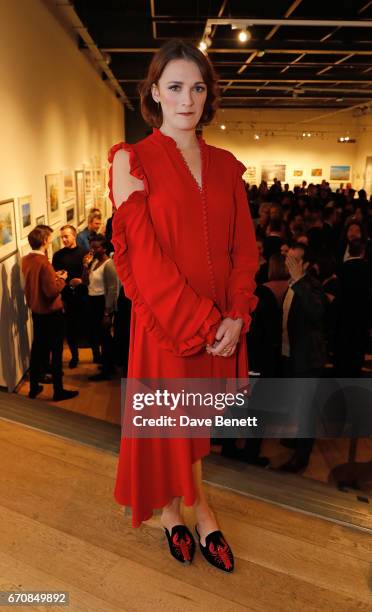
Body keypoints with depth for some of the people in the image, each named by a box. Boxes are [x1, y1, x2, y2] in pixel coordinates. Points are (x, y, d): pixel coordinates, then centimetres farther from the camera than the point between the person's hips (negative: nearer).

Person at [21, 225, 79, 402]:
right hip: (51, 313, -8)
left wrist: (54, 275, 10)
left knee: (37, 348, 17)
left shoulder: (26, 260, 1)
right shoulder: (44, 263, -24)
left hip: (36, 311, 8)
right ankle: (58, 391, 15)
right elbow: (52, 291, -24)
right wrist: (61, 279, -8)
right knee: (56, 351, 5)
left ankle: (34, 387, 28)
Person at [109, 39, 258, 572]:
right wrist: (199, 323, -16)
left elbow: (244, 247, 5)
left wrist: (236, 317, -8)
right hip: (163, 323, -4)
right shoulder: (132, 160, -5)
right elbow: (141, 253, -13)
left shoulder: (225, 166, 8)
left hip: (221, 323, 4)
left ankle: (196, 505, 38)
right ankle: (172, 509, 34)